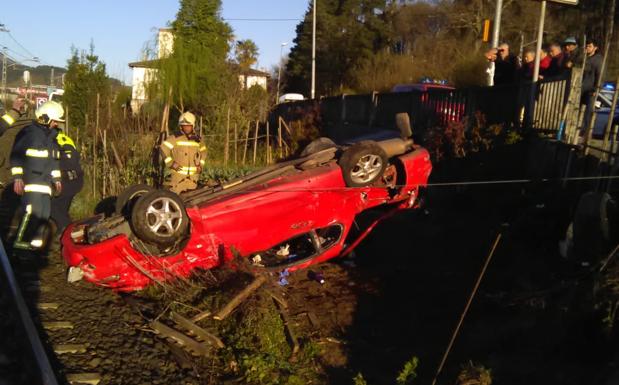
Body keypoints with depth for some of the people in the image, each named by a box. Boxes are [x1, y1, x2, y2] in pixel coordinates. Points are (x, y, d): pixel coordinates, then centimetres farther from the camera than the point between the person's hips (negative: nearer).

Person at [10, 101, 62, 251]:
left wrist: (56, 178, 22)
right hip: (30, 181, -8)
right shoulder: (28, 133, -8)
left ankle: (36, 242, 12)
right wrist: (17, 177, -14)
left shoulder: (51, 136, 16)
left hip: (45, 181, 8)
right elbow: (16, 156, -9)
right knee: (32, 211, -17)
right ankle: (20, 241, -8)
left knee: (44, 213, 5)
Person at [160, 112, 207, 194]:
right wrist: (171, 163, -10)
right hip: (179, 173, -4)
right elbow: (163, 148, -6)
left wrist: (201, 164, 12)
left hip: (193, 175, 4)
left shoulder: (197, 139, 9)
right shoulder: (176, 138, -5)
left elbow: (203, 152, 24)